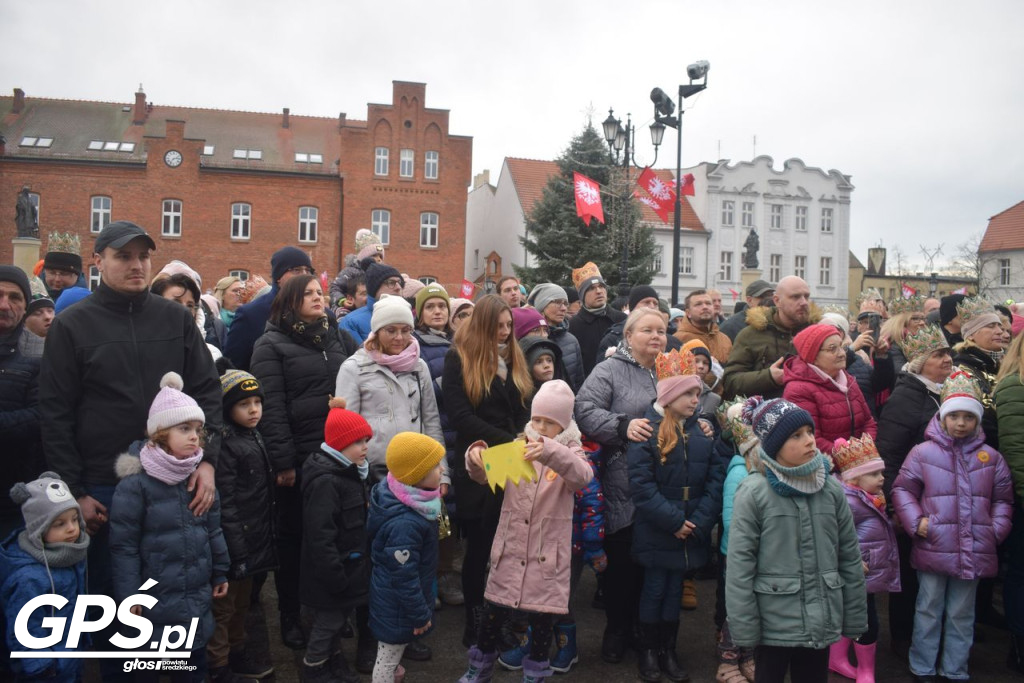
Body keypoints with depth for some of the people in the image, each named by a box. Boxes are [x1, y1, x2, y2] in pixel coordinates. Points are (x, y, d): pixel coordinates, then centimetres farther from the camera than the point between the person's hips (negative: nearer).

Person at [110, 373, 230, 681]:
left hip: (198, 594, 5)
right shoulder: (135, 483, -15)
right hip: (156, 598, -5)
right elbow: (124, 545, -12)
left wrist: (220, 572, 14)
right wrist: (128, 595, -11)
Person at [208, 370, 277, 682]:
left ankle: (237, 651, 38)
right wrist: (236, 549, -21)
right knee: (223, 607, 7)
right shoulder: (225, 445, -18)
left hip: (255, 540, 8)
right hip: (236, 543, -8)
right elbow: (224, 504, -21)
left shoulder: (254, 436, 8)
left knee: (242, 602, 23)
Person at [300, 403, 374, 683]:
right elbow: (320, 536, -28)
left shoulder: (351, 472, 7)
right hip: (332, 573, -9)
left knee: (336, 621, 22)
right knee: (329, 623, 7)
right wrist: (334, 576, -25)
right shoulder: (325, 481, -25)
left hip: (351, 566, 9)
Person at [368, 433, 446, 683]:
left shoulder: (412, 500, -7)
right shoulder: (404, 523, -37)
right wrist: (420, 614, -16)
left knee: (391, 651, 30)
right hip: (398, 605, -9)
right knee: (388, 656, 13)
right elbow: (404, 577, -29)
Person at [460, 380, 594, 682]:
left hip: (548, 552, -2)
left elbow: (583, 476, -26)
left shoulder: (571, 452, -3)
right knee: (494, 611, 10)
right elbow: (486, 476, -3)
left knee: (542, 616, 9)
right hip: (511, 547, 2)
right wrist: (477, 456, -26)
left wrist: (549, 451, -43)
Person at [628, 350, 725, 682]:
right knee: (655, 588, 9)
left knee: (675, 588, 15)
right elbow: (641, 484, -16)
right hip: (656, 530, -4)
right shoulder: (647, 428, -11)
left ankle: (668, 651, 31)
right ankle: (648, 651, 27)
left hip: (692, 530, 4)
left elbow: (716, 476, -2)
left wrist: (700, 521, -12)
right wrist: (673, 521, -17)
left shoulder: (703, 427, 2)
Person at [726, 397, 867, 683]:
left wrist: (854, 618, 8)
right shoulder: (754, 492, -13)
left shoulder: (831, 488, 0)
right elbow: (740, 566, -12)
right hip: (774, 625, -4)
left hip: (822, 623, 4)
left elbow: (850, 558, 6)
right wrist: (744, 630, -12)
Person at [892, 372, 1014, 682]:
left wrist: (997, 528, -1)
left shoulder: (991, 457, 6)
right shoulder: (923, 452, -4)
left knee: (962, 615, 15)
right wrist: (915, 521, -11)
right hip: (933, 548, -2)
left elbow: (1003, 499, 12)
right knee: (929, 611, 11)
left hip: (974, 552, 3)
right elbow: (902, 488, 0)